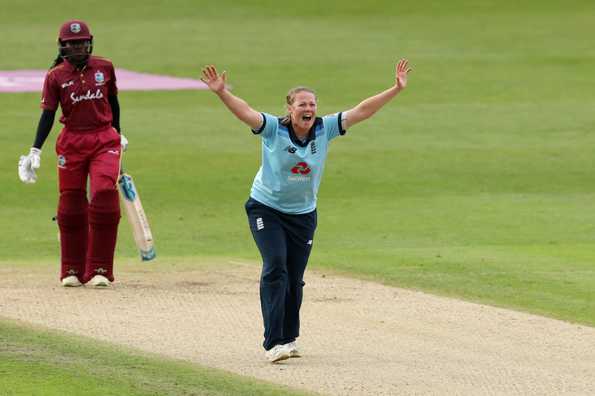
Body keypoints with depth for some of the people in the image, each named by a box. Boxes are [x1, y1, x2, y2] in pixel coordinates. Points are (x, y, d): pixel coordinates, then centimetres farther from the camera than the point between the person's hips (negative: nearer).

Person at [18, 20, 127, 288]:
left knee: (104, 195, -15)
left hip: (104, 140, 0)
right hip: (71, 143, 0)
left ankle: (100, 270, -8)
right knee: (71, 205, 3)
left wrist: (118, 134, 24)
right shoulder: (56, 76, -1)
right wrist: (35, 150, -10)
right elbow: (48, 114, -3)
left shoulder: (104, 68, 4)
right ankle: (72, 271, 16)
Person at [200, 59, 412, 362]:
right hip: (266, 209, -4)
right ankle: (273, 343, -21)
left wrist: (396, 89, -11)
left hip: (303, 214, 4)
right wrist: (221, 93, -49)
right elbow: (245, 112, -32)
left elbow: (361, 112, -7)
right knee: (275, 269, -17)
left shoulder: (324, 130, -7)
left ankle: (288, 340, 23)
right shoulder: (274, 129, -17)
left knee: (294, 279, 7)